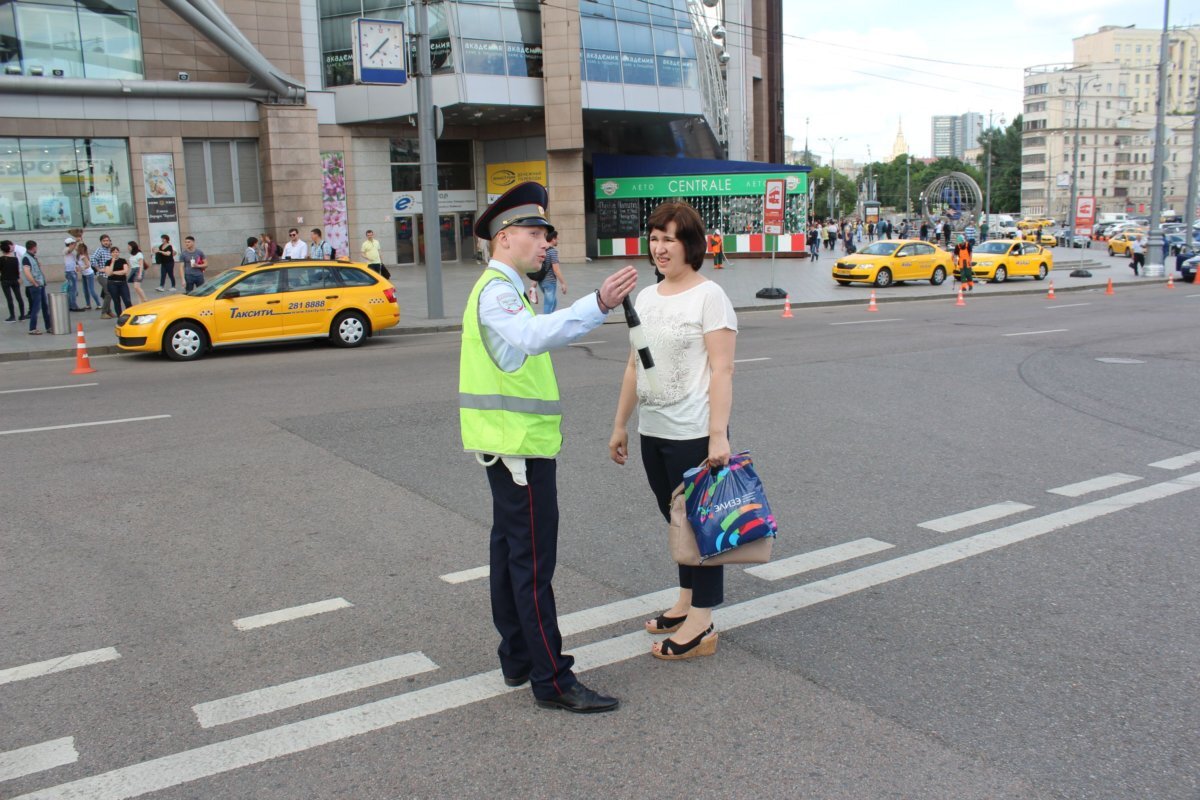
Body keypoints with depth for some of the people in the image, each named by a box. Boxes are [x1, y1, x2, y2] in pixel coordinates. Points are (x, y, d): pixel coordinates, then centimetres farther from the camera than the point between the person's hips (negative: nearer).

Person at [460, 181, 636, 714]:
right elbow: (532, 336, -39)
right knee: (533, 560, -8)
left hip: (510, 441, 11)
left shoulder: (502, 288, 17)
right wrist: (599, 304, -50)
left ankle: (517, 659, 26)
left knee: (511, 549, 15)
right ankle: (552, 680, -2)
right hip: (519, 443, -11)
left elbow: (537, 335, 22)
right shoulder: (497, 291, -17)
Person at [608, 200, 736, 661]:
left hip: (693, 433, -7)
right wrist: (620, 424, 15)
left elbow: (722, 369, -15)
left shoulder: (709, 296, -9)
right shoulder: (646, 298, 12)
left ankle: (701, 627, 9)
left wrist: (718, 435, -21)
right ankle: (686, 605, 29)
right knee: (676, 521, 16)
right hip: (653, 433, 7)